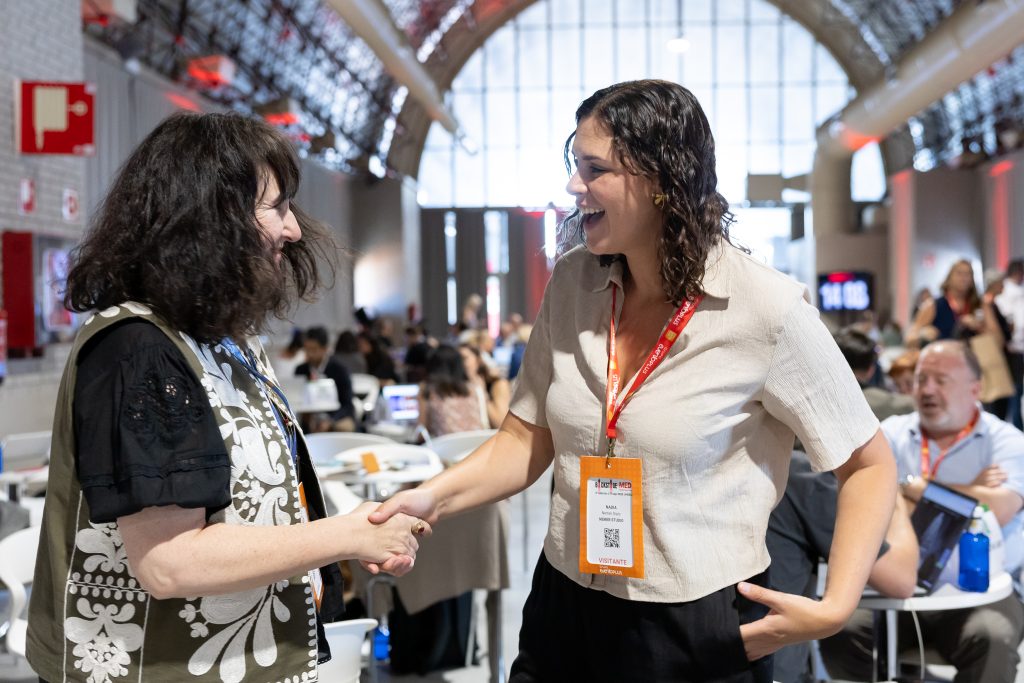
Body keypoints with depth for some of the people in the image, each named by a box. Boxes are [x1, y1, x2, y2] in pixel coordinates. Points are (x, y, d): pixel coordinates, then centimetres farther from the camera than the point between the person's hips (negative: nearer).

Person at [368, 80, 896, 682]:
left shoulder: (766, 310, -16)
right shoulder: (573, 283, -2)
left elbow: (870, 466, -6)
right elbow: (528, 440, 6)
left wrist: (834, 608, -18)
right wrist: (434, 498, -11)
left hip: (700, 632, -4)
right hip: (566, 610, 5)